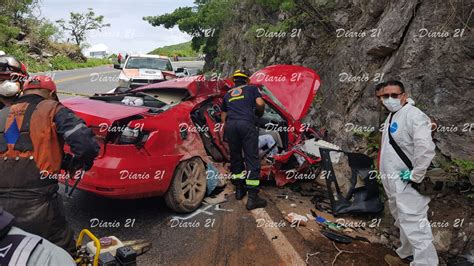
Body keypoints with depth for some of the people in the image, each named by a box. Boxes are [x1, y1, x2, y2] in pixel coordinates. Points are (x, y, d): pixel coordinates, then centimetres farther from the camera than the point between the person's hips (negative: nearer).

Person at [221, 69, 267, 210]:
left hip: (230, 125, 4)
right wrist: (260, 112, 24)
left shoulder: (227, 94, 29)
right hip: (247, 124, -4)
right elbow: (260, 103, 5)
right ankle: (252, 198, -8)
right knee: (251, 159, -4)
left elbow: (223, 114, 29)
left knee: (235, 157, 16)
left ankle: (239, 190, 23)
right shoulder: (252, 88, 20)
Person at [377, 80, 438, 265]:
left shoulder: (413, 115, -18)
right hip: (394, 184, 10)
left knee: (415, 228, -10)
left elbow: (426, 148, -31)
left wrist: (415, 176, -24)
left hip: (407, 185, -10)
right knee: (404, 223, 25)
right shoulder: (391, 116, 13)